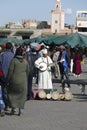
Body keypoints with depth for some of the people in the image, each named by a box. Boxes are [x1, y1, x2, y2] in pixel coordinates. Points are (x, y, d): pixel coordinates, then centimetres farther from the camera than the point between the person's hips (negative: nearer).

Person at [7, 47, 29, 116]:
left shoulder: (14, 60, -10)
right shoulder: (25, 61, 2)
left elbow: (10, 71, -10)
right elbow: (27, 71, 8)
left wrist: (8, 80, -2)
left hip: (14, 80, -3)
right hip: (23, 81, 3)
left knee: (12, 93, 13)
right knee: (22, 95, 11)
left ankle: (13, 108, 4)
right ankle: (20, 109, 3)